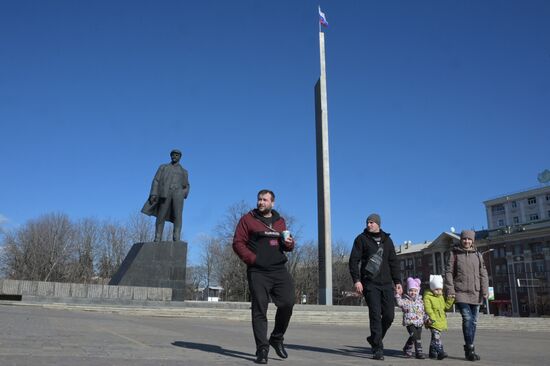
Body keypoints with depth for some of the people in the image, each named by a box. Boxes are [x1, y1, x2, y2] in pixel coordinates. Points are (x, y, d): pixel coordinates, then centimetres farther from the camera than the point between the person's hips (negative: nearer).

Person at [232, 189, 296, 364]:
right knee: (259, 309, -1)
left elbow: (287, 244, 26)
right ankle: (262, 349, 7)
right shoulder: (248, 219, 4)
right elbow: (238, 243, -2)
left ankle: (277, 338, 18)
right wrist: (252, 259, -12)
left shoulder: (280, 221, 17)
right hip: (258, 272, -3)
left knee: (287, 303, -5)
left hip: (279, 270, 4)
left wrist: (290, 243, 1)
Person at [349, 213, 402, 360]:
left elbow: (393, 262, 18)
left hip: (386, 283, 4)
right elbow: (354, 261, -2)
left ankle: (374, 338, 23)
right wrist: (356, 280, -12)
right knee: (375, 315, -9)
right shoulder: (361, 239, 3)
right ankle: (378, 349, -1)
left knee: (389, 315, 0)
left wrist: (397, 281, 10)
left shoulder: (387, 240, 16)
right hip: (370, 283, -4)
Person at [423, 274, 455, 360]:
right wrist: (432, 318, -27)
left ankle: (432, 352, 24)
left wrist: (450, 300, 7)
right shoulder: (427, 297, -10)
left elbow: (445, 307, 21)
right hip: (433, 322, -8)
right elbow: (428, 309, -18)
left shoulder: (441, 297, 17)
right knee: (436, 336, -16)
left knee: (435, 337, 15)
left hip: (441, 321, 8)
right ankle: (440, 352, -20)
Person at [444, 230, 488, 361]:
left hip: (475, 293, 4)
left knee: (473, 321, 7)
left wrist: (485, 291, -1)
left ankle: (469, 350, 19)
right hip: (460, 293, -4)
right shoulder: (454, 253, 2)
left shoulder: (477, 255, 10)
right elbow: (448, 272, -1)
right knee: (467, 318, -17)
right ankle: (470, 349, -9)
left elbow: (483, 274, 8)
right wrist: (450, 290, -9)